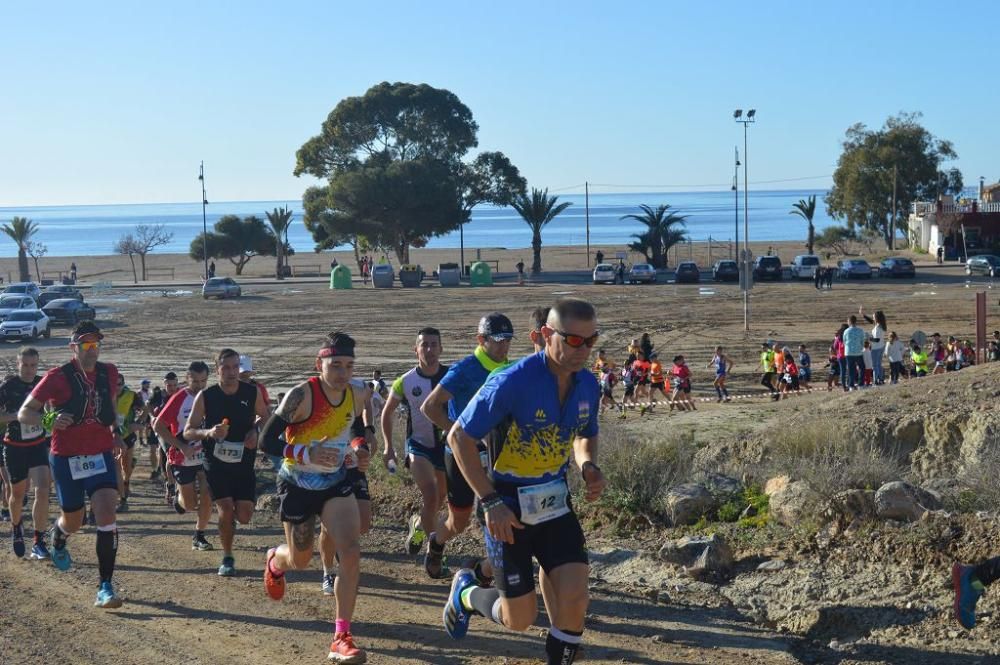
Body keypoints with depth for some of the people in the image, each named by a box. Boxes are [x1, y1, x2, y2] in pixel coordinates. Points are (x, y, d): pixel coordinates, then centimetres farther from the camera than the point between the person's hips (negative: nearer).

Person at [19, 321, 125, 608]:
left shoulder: (109, 372, 3)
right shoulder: (57, 377, -10)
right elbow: (24, 414, -9)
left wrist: (115, 432, 15)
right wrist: (50, 420, -28)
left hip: (101, 455, 2)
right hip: (67, 458, -2)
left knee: (106, 516, -15)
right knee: (73, 523, 12)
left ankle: (105, 588, -12)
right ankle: (57, 537, 52)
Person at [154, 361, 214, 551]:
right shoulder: (179, 399, -14)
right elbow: (159, 425, -13)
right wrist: (181, 446, -18)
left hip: (206, 456, 3)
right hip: (183, 459, -2)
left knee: (207, 498, -9)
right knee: (190, 504, 7)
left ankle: (199, 536, 8)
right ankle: (179, 498, 42)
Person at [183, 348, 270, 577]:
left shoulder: (252, 392, -5)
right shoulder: (205, 397, -9)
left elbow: (265, 417, 14)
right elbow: (188, 432, -6)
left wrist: (255, 432, -7)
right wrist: (208, 433, -26)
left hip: (244, 463, 2)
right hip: (216, 463, -2)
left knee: (244, 516, -3)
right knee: (226, 511, -12)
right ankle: (227, 559, 9)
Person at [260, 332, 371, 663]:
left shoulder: (357, 395, -9)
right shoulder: (301, 395, -25)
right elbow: (267, 440, -23)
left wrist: (359, 448, -8)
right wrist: (307, 453, -37)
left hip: (337, 483, 3)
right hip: (298, 486, -3)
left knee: (351, 553, -16)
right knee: (300, 560, 15)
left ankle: (342, 638, -7)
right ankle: (275, 561, 56)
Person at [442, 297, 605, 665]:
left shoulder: (587, 385, -3)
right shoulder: (514, 381, -22)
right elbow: (459, 437, -16)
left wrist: (588, 466, -5)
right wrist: (490, 502, -19)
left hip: (555, 502, 5)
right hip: (509, 506, -5)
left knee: (574, 599, -11)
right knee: (520, 618, 1)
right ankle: (465, 592, 32)